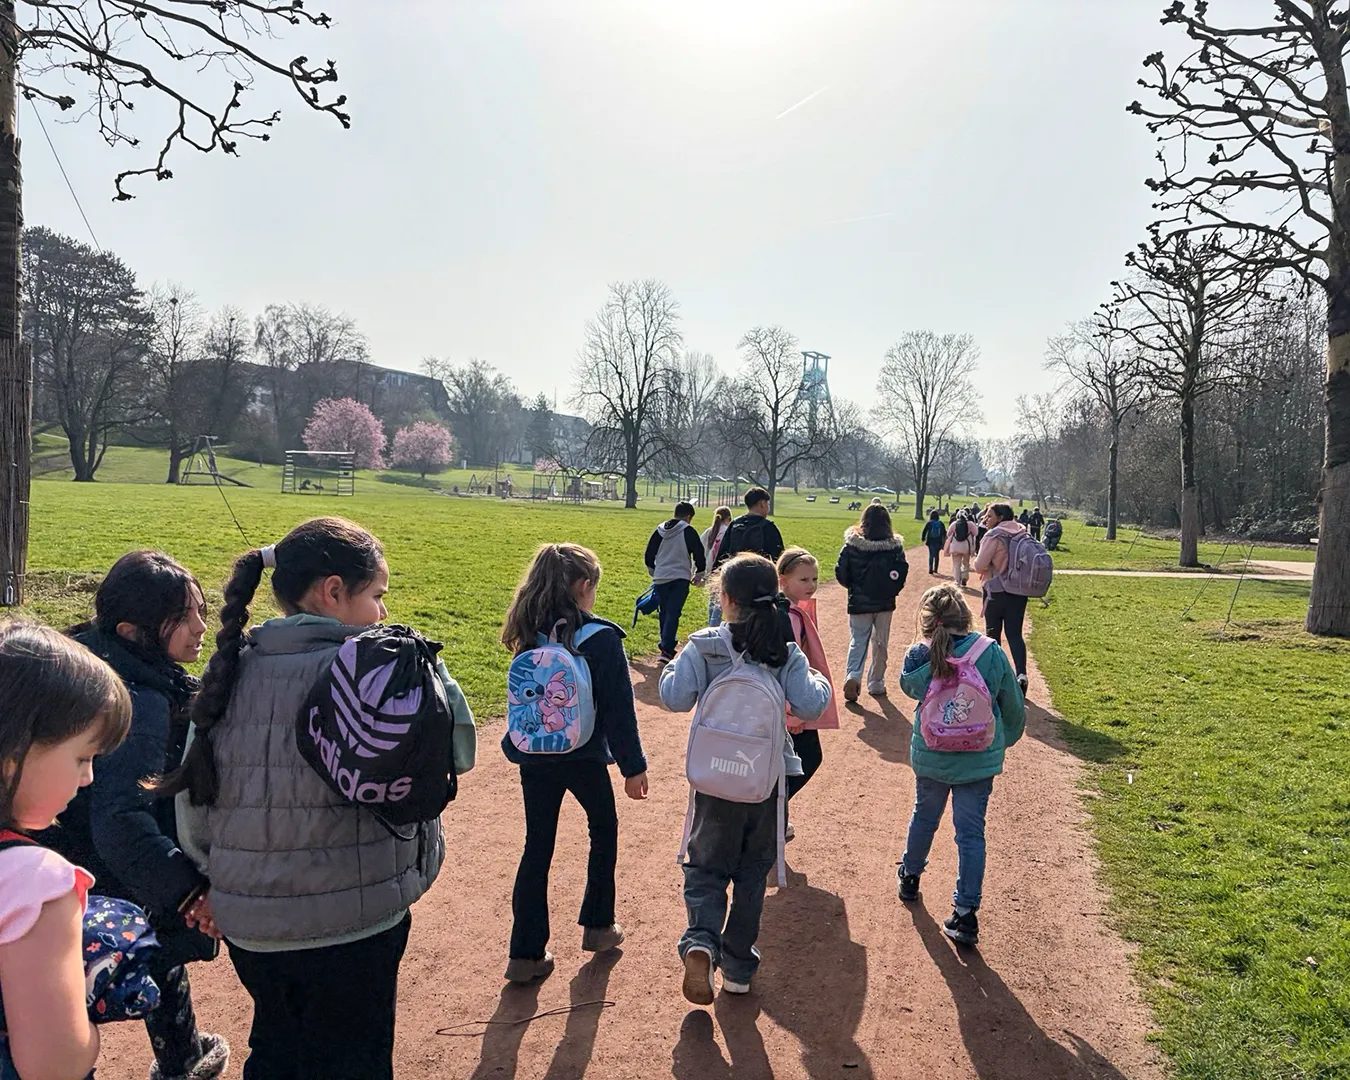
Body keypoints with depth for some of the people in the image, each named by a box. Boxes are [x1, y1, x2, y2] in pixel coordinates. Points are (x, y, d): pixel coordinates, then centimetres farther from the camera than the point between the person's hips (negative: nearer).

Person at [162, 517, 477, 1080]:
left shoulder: (228, 672, -1)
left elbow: (191, 801, 3)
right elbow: (456, 749, -14)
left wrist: (215, 883, 16)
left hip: (247, 926, 6)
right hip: (351, 928, -5)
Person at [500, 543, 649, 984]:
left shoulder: (530, 636, -1)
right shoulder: (601, 638, -17)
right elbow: (618, 708, -16)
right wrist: (633, 766, -9)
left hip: (534, 757, 4)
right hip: (584, 757, -4)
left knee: (537, 847, 12)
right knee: (604, 830, 21)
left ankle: (526, 953, 14)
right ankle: (597, 926, 30)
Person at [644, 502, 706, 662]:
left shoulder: (659, 530, 7)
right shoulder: (688, 531, -7)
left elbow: (649, 554, 12)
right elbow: (699, 554, -6)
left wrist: (653, 570, 30)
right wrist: (699, 572, 11)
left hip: (660, 578, 4)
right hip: (680, 578, -4)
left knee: (664, 612, 18)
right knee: (673, 613, -6)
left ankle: (666, 642, 28)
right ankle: (667, 650, -15)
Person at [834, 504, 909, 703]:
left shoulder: (852, 544, -11)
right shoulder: (895, 546, -8)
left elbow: (841, 572, -8)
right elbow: (902, 573, -8)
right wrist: (892, 591, 9)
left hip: (859, 603, -1)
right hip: (885, 604, 1)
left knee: (858, 642, 8)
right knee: (881, 644, 15)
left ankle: (853, 676, -15)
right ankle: (876, 684, 21)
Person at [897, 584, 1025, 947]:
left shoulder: (918, 656, -15)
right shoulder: (991, 653, -13)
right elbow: (1013, 706, 0)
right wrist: (1007, 738, 19)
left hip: (930, 757, 1)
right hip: (979, 759, -1)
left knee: (924, 816, 23)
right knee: (971, 833, 6)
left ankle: (909, 877, 44)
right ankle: (966, 914, 8)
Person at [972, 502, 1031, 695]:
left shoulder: (994, 536, -16)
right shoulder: (1022, 534, 4)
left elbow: (979, 565, -16)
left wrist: (973, 564, 5)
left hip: (996, 590, -5)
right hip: (1019, 590, 5)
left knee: (993, 633, 11)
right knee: (1015, 634, 6)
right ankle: (1021, 674, -11)